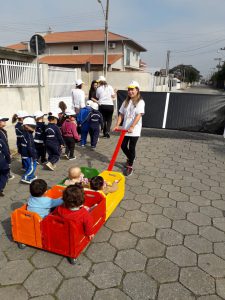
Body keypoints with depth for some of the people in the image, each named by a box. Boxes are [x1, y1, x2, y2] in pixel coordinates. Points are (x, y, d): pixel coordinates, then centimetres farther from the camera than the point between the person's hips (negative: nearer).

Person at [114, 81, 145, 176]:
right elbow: (121, 114, 10)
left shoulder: (140, 102, -7)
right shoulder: (126, 102, 11)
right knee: (123, 146, 10)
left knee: (131, 148, 1)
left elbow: (139, 115, -18)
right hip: (125, 129, 6)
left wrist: (132, 127, -28)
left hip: (134, 130, -5)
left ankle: (130, 166, 18)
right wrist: (117, 125, -2)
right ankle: (130, 158, 39)